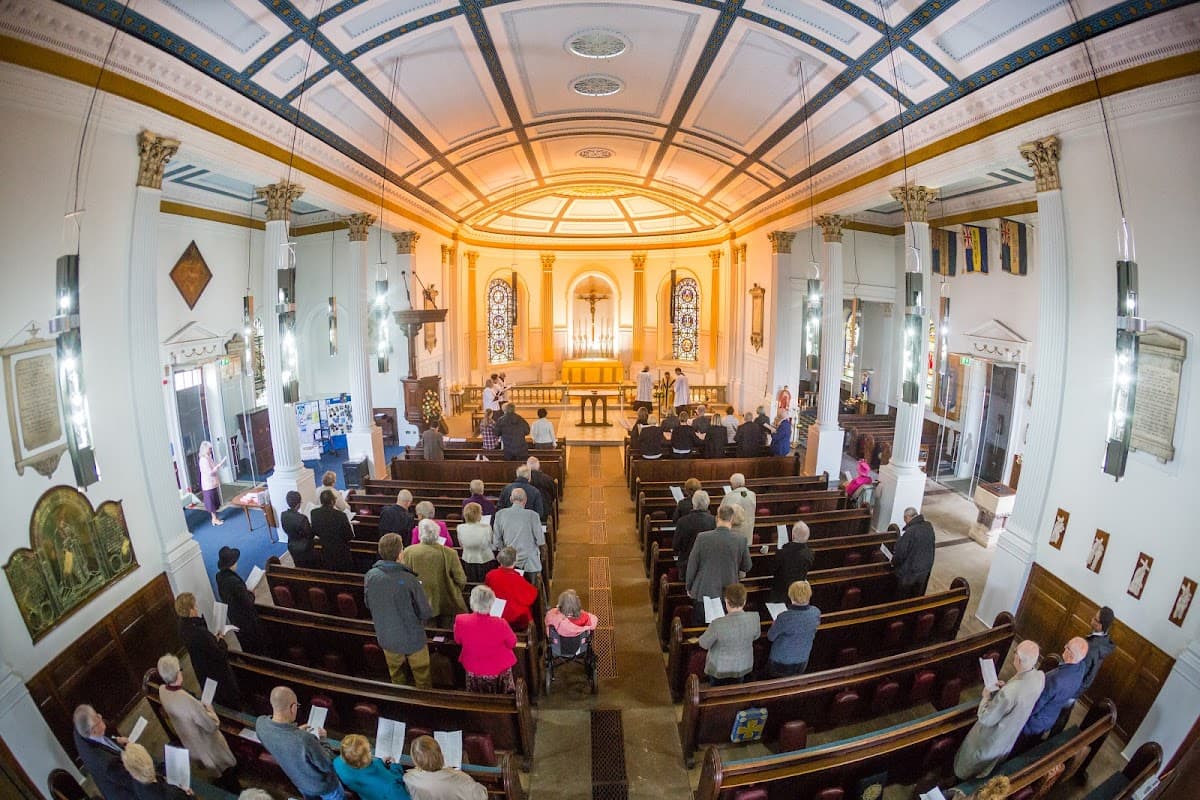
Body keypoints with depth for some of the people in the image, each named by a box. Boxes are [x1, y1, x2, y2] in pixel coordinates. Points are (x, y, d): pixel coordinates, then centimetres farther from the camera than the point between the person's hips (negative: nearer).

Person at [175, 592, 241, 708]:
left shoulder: (183, 626, -14)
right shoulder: (200, 633, -40)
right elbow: (219, 654, -29)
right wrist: (221, 641, -13)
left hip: (202, 672, 8)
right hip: (217, 673, -8)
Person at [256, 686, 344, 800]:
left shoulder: (260, 723, -27)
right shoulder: (304, 740, -45)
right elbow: (327, 766, -26)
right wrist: (322, 740, -13)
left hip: (300, 782, 6)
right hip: (323, 785, -6)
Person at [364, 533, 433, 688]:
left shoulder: (370, 576, -19)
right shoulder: (409, 580, -30)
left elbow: (368, 604, 1)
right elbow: (426, 613, -20)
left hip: (386, 638, 4)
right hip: (412, 638, -4)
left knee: (396, 676, 29)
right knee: (422, 678, 21)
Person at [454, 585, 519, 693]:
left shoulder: (461, 620, -27)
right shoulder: (500, 624, -32)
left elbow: (458, 640, -3)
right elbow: (512, 644, -11)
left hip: (473, 671, 2)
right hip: (499, 671, -2)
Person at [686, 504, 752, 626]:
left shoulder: (702, 537, -13)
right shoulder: (741, 541, -10)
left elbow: (692, 565, -4)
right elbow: (746, 567, 4)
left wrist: (689, 587, 9)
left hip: (704, 592, -1)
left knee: (699, 625, 13)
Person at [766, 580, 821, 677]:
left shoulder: (785, 618, -34)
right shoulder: (816, 612, -19)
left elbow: (771, 637, -16)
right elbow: (813, 634, 2)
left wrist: (774, 625, 4)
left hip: (781, 662, -4)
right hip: (802, 661, 4)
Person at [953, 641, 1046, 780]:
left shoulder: (1008, 693, -46)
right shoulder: (1040, 676, -25)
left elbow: (985, 719, -29)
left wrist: (986, 696, -15)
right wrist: (1006, 687, -5)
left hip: (992, 737, -6)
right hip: (1012, 734, 6)